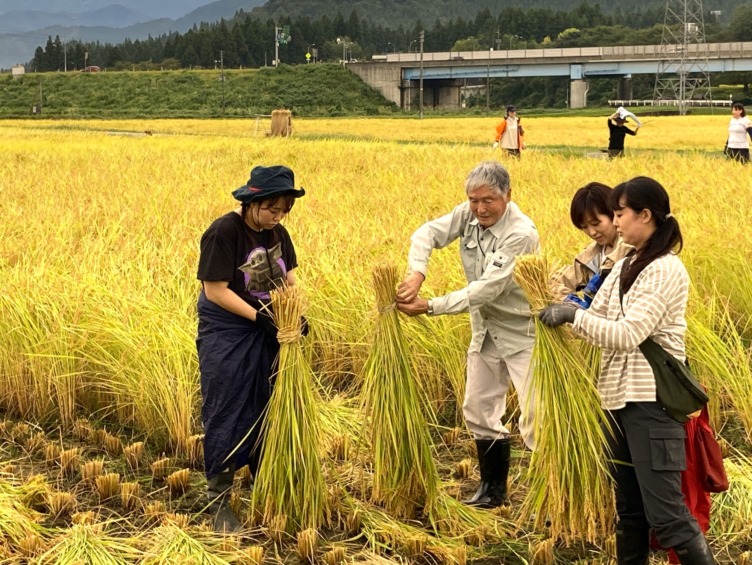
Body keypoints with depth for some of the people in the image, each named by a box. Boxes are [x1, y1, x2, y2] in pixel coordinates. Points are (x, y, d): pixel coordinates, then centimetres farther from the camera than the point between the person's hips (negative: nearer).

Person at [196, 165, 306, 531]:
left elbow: (288, 278, 6)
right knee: (226, 416, -1)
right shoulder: (223, 233, -19)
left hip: (267, 334, 6)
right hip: (225, 335, -6)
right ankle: (218, 501, 9)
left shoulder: (277, 232, 2)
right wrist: (258, 315, -22)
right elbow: (215, 291, -19)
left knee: (268, 412, 12)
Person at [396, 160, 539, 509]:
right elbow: (427, 234, -7)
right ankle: (493, 488, 29)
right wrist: (416, 273, -28)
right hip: (486, 329, 8)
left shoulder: (521, 234, -26)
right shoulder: (469, 215, -6)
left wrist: (430, 307, -34)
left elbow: (487, 289, -31)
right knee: (479, 409, 14)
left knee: (536, 416, -11)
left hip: (523, 332, -7)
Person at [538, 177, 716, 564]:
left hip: (652, 401, -8)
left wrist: (573, 315, -16)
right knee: (629, 508, 16)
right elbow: (598, 322, 9)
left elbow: (628, 334, -19)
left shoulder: (667, 270, -12)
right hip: (618, 397, 9)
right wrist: (560, 312, -7)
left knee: (665, 513, -10)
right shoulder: (624, 267, 14)